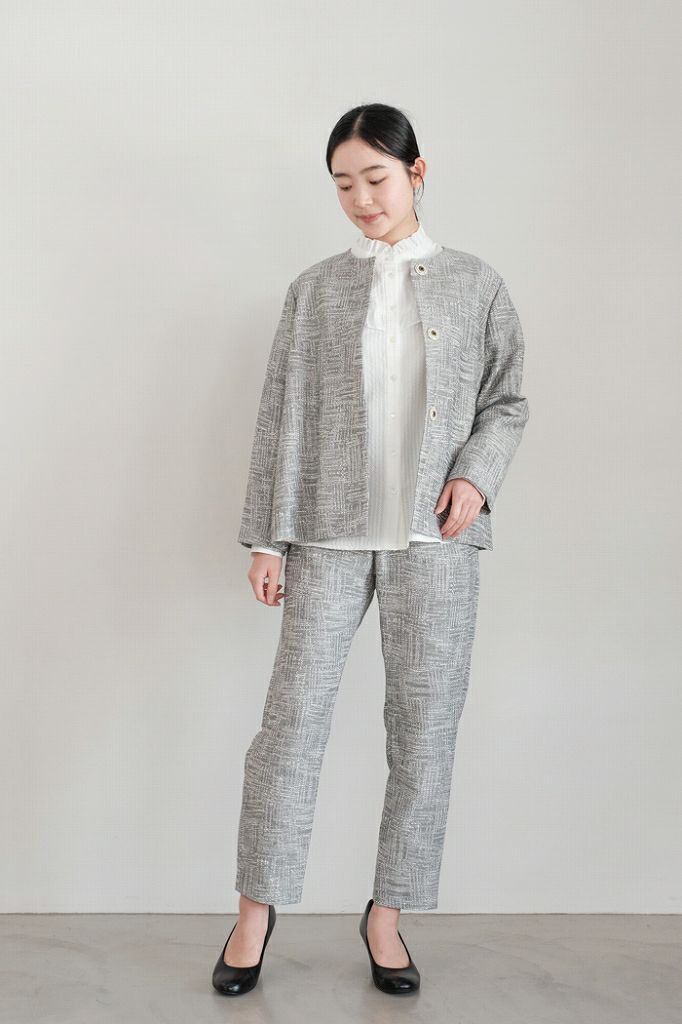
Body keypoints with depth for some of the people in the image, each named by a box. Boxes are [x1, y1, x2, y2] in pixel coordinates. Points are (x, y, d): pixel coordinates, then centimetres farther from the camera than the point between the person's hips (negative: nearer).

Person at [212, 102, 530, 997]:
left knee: (425, 722, 2)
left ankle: (387, 914, 17)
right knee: (294, 712, -3)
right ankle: (257, 907, 12)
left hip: (435, 537, 0)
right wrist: (268, 535, 0)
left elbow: (507, 402, 11)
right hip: (331, 532, 0)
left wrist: (477, 476, -8)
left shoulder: (475, 284, 8)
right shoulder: (315, 289, 8)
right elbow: (282, 414, 5)